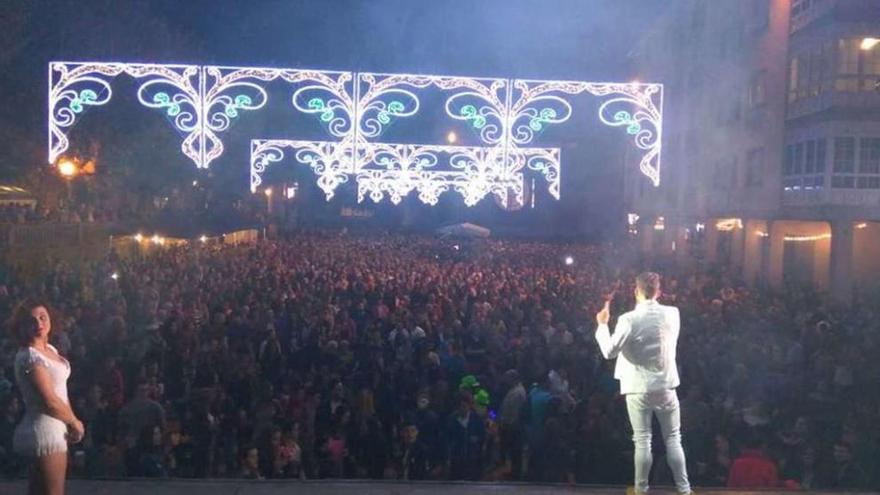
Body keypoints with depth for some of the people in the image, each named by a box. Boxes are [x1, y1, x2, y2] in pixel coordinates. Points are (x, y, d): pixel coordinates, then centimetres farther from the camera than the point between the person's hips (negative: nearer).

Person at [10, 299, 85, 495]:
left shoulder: (50, 349, 9)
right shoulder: (29, 356, -18)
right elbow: (50, 401, -21)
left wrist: (71, 423, 1)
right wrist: (75, 422, -8)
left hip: (53, 429, 9)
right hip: (45, 431, -9)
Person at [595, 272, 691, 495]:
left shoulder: (628, 319, -14)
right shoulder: (672, 314, -2)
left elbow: (609, 351, -13)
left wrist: (602, 325, -1)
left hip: (638, 387, -2)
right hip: (666, 385, 2)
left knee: (642, 441, 6)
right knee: (673, 439, 12)